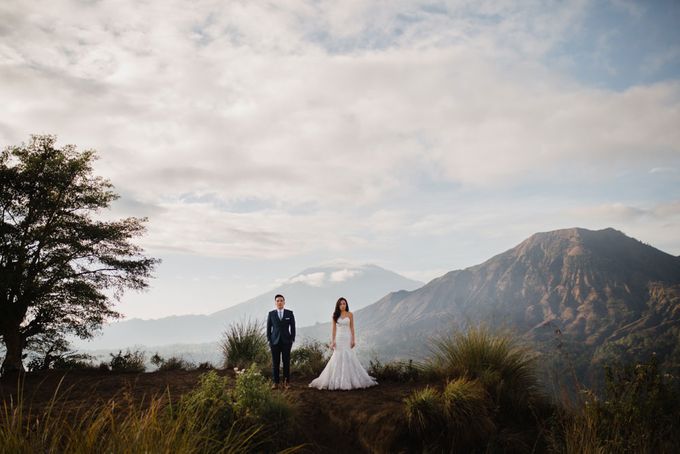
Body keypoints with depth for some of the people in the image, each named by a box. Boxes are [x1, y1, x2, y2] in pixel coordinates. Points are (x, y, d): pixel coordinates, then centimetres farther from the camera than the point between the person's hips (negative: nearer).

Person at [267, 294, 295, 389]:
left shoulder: (290, 313, 2)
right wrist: (269, 340, 1)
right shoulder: (271, 314, 3)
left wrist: (292, 339, -2)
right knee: (275, 362, 2)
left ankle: (286, 382, 9)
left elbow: (293, 327, 4)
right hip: (275, 341, 0)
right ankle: (275, 382, 9)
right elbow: (268, 328, 6)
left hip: (286, 341, 0)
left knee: (286, 362, 1)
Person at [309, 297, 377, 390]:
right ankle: (337, 381, 5)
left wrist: (353, 340, -6)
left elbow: (352, 327, 1)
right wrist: (332, 340, -3)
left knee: (348, 358, -5)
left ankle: (350, 379, 4)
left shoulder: (350, 314, 2)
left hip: (347, 338, -1)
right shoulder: (335, 315, 5)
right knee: (337, 359, -1)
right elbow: (334, 328, 5)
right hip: (338, 338, 1)